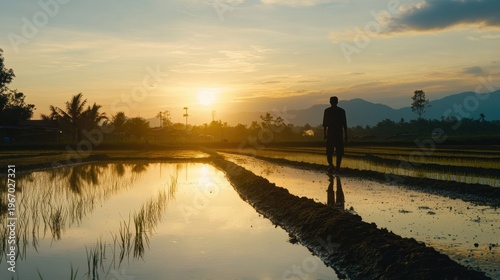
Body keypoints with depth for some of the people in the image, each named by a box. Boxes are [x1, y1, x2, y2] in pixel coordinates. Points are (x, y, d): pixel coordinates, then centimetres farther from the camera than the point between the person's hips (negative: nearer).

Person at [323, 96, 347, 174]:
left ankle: (331, 165, -17)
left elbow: (324, 124, 0)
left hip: (330, 133, 0)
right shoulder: (342, 111, 3)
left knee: (329, 151, 4)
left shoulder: (327, 111, 1)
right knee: (339, 152, 8)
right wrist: (345, 135, 6)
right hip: (339, 133, 0)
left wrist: (325, 134, 5)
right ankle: (338, 167, 4)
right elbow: (344, 124, 2)